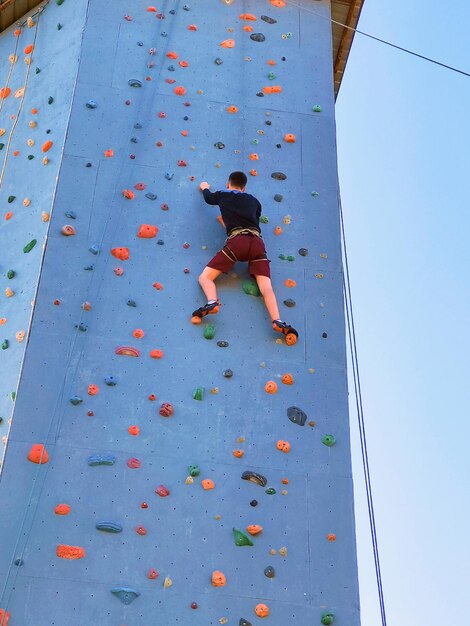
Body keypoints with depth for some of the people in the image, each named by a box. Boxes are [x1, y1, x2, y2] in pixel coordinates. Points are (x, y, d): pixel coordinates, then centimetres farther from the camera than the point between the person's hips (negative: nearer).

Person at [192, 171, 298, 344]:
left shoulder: (223, 195, 23)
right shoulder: (254, 200, 28)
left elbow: (208, 197, 45)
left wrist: (204, 187, 68)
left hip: (236, 241, -2)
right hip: (257, 242, 3)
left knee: (205, 277, 2)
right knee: (266, 287, -9)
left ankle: (212, 302, -30)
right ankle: (277, 321, -35)